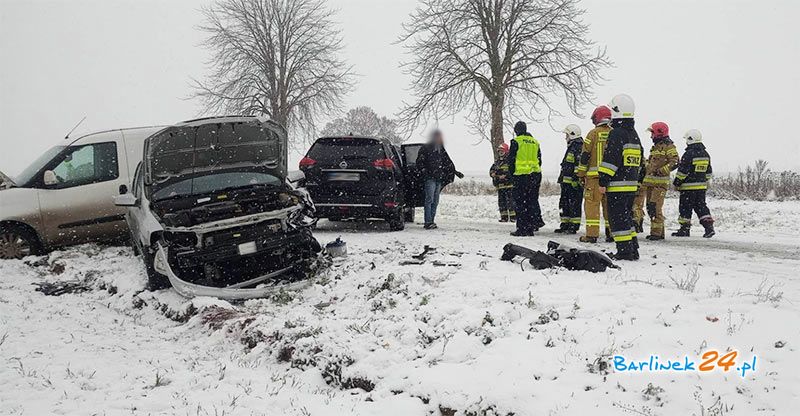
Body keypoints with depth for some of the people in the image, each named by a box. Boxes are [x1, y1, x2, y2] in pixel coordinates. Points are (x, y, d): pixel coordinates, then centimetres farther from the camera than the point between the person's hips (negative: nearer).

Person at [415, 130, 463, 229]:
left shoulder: (441, 149, 19)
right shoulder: (425, 148, -1)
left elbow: (448, 162, 26)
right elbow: (419, 162, -3)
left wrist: (455, 172, 18)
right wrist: (424, 172, -13)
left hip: (439, 179, 7)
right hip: (430, 178, -7)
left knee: (435, 201, 6)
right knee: (429, 200, -13)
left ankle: (431, 221, 9)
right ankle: (428, 222, -14)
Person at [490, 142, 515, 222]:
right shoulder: (497, 162, 17)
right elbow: (491, 170, 20)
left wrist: (505, 176, -20)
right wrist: (492, 173, -2)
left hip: (509, 185, -7)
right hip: (500, 185, 7)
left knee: (510, 201, -8)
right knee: (501, 201, 8)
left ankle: (513, 216, -4)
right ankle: (504, 217, 14)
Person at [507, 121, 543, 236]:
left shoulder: (516, 141, -6)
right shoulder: (535, 142, 13)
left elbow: (511, 160, -6)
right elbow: (539, 160, 16)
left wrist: (511, 174, 4)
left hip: (521, 176, -6)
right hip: (535, 175, 6)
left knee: (521, 203, -1)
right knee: (533, 200, 17)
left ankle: (523, 229, -2)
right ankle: (536, 222, 14)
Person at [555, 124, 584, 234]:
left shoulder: (578, 148, -13)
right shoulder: (571, 147, 21)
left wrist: (575, 180, -24)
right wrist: (562, 177, 28)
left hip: (574, 183, -11)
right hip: (566, 183, 11)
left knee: (574, 205, -5)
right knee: (564, 204, 13)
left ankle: (574, 227, -1)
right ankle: (565, 225, 20)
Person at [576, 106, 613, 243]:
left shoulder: (593, 133, -4)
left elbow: (585, 155, -4)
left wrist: (581, 174, 3)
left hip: (594, 175, -4)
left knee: (592, 203, -2)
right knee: (609, 204, 10)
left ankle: (592, 234, -6)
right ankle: (611, 233, 12)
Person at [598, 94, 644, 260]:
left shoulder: (617, 133, -13)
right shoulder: (634, 134, 17)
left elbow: (610, 160, -18)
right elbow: (639, 161, 22)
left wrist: (603, 181, -16)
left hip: (617, 185, -9)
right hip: (632, 184, 9)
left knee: (617, 218, -5)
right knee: (627, 216, 17)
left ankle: (624, 251, -6)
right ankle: (633, 249, 19)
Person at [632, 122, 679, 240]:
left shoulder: (668, 146, -5)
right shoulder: (655, 147, 22)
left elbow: (675, 162, -15)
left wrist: (661, 171, -20)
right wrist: (644, 169, 21)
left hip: (660, 182, -9)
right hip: (649, 181, 9)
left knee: (655, 207, -13)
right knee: (650, 207, 9)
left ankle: (657, 232, -10)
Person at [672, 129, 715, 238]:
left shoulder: (689, 154, -15)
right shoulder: (705, 154, 11)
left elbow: (682, 171, -15)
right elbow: (708, 172, 18)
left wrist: (676, 183, -6)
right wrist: (705, 182, 27)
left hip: (688, 186, -7)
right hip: (702, 186, 7)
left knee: (685, 208, 1)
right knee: (701, 206, 11)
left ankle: (684, 229, 5)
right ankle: (709, 227, 1)